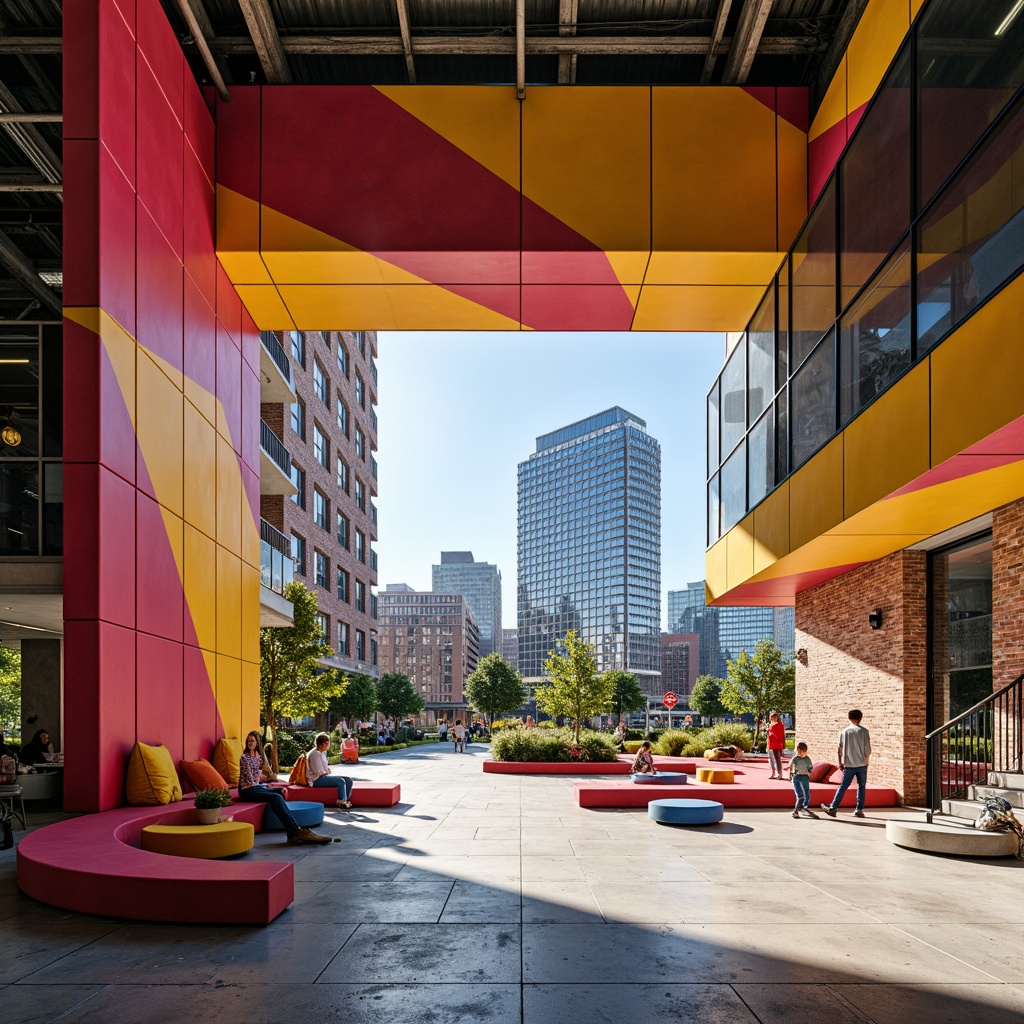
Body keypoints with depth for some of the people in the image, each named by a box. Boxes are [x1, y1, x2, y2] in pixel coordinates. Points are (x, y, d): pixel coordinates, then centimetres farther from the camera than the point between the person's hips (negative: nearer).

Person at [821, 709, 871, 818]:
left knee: (843, 787, 4)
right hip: (861, 764, -1)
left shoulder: (844, 732, 3)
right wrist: (866, 761, 12)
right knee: (861, 787, 10)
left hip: (848, 765, 1)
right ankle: (859, 810, 9)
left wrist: (840, 763, 15)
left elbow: (840, 749, 5)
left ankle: (832, 808, 0)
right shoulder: (864, 731, -4)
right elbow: (867, 749, -4)